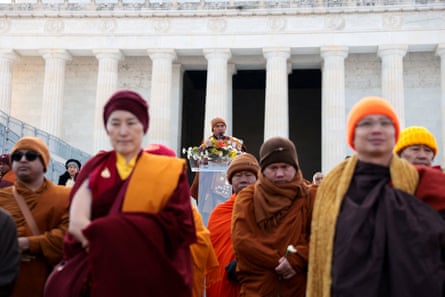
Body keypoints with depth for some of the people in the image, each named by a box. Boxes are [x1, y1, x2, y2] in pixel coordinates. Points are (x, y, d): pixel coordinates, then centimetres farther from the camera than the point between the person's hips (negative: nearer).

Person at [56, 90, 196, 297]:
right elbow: (77, 221, -4)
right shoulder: (94, 168, 9)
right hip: (101, 275, 1)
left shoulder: (169, 170, 4)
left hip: (150, 278, -1)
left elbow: (177, 225, -9)